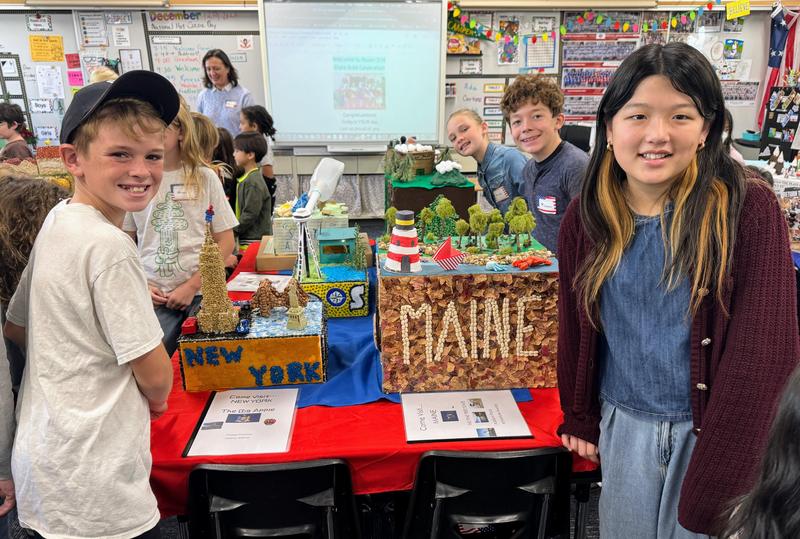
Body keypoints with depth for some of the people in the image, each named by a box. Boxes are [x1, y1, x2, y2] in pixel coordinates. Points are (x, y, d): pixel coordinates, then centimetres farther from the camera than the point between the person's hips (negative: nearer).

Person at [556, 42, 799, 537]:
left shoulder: (748, 209, -13)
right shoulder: (586, 218, -3)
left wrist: (713, 489, -17)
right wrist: (580, 418, 13)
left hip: (714, 428, -3)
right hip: (624, 426, 4)